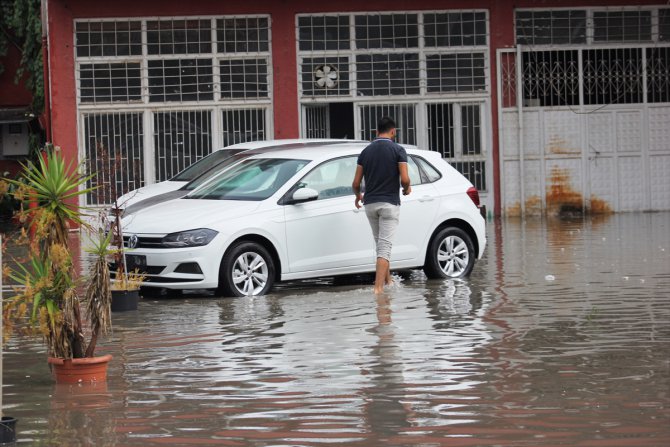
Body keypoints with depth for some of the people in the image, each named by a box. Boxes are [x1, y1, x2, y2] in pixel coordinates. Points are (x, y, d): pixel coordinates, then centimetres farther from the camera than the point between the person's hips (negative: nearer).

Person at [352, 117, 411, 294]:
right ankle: (378, 287, -16)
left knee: (380, 244, 19)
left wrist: (358, 196, 26)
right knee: (384, 246, -7)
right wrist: (407, 189, 8)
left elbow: (356, 183, 5)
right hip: (389, 203, -4)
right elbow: (405, 179, -14)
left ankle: (387, 281, 28)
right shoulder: (397, 150, -6)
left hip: (370, 204, 4)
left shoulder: (366, 151, 6)